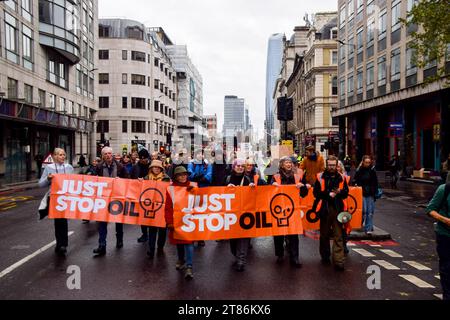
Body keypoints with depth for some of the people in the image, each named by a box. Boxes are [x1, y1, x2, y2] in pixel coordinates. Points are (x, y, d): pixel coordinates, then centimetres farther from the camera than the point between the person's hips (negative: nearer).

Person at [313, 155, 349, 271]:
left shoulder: (341, 178, 8)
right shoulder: (320, 177, 3)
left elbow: (346, 193, 11)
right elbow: (316, 193, 0)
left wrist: (339, 192, -10)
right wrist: (328, 194, -11)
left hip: (338, 209, 0)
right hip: (325, 209, 0)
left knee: (338, 236, -4)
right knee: (324, 235, 13)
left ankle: (339, 261, -2)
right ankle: (325, 257, 30)